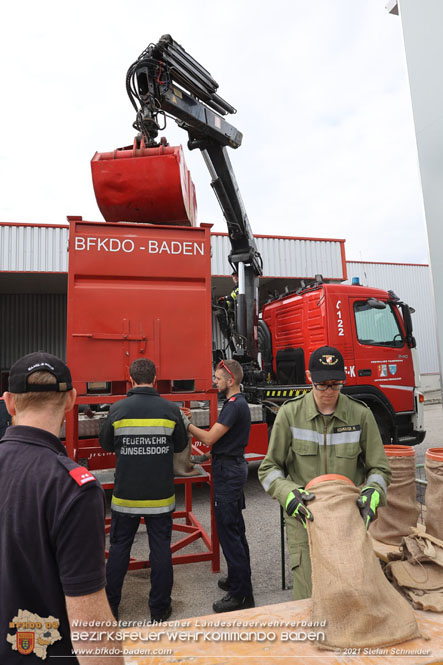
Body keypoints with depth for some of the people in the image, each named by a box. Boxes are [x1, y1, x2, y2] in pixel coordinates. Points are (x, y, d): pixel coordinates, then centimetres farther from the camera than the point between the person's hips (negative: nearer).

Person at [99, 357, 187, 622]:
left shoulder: (117, 409, -11)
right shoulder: (170, 409, -10)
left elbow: (106, 444, 4)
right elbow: (181, 445, 3)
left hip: (126, 494, 1)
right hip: (160, 494, 0)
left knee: (119, 548, 18)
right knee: (161, 549, 13)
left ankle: (110, 605, 33)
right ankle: (160, 609, 25)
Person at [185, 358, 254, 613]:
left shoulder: (235, 406, -21)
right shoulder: (237, 403, 11)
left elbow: (210, 437, -21)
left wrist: (186, 424, -11)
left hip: (229, 471, -11)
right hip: (234, 468, 11)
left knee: (228, 531, -2)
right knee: (235, 528, 20)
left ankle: (241, 595, 9)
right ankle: (239, 580, 35)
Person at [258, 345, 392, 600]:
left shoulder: (361, 414, -4)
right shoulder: (290, 413, -8)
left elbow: (379, 468, 3)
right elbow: (269, 468, -3)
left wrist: (373, 493, -18)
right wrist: (288, 494, -21)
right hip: (305, 519, -1)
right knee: (308, 597, 1)